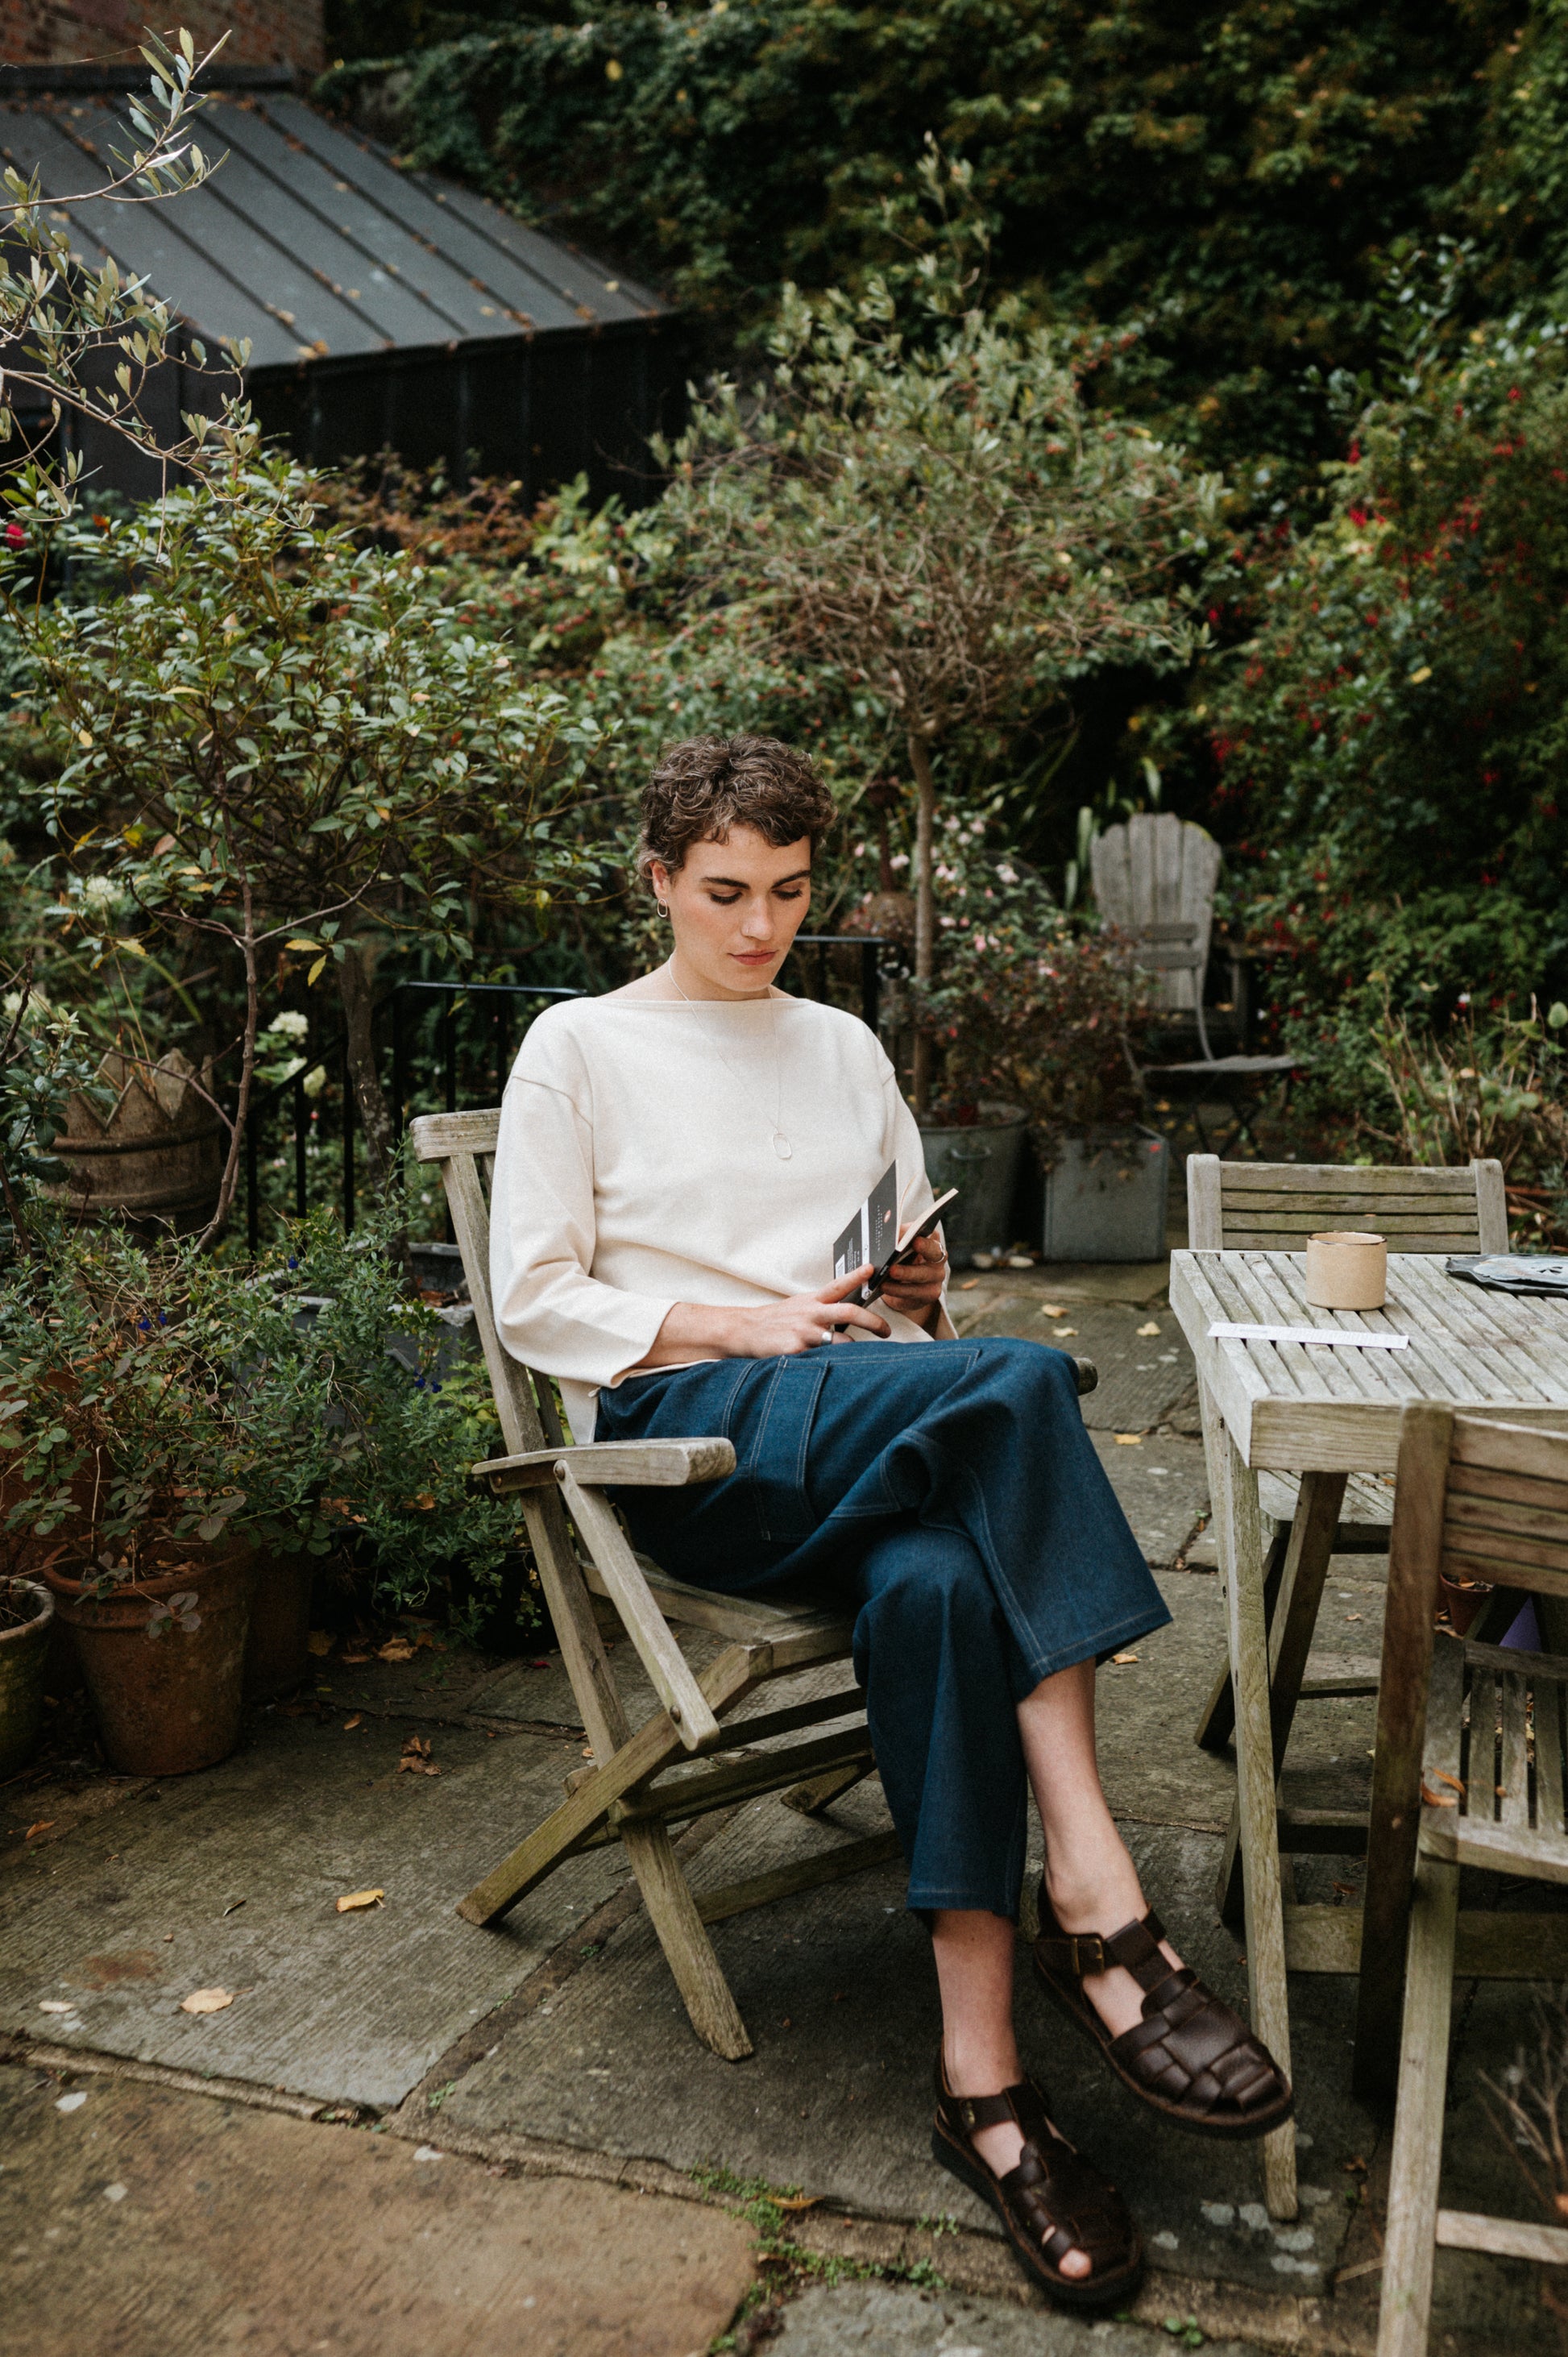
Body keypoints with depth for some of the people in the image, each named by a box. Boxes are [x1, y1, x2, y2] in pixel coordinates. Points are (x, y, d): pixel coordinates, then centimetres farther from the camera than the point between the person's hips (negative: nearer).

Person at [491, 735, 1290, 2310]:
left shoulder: (846, 1049, 22)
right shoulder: (578, 1047, 7)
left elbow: (911, 1277, 24)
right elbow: (536, 1303, 0)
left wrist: (917, 1292, 0)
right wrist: (738, 1326, -12)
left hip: (863, 1425, 4)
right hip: (676, 1427, -4)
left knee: (933, 1577, -34)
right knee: (1021, 1382, -32)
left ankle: (983, 2075, -29)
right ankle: (1096, 1897, -30)